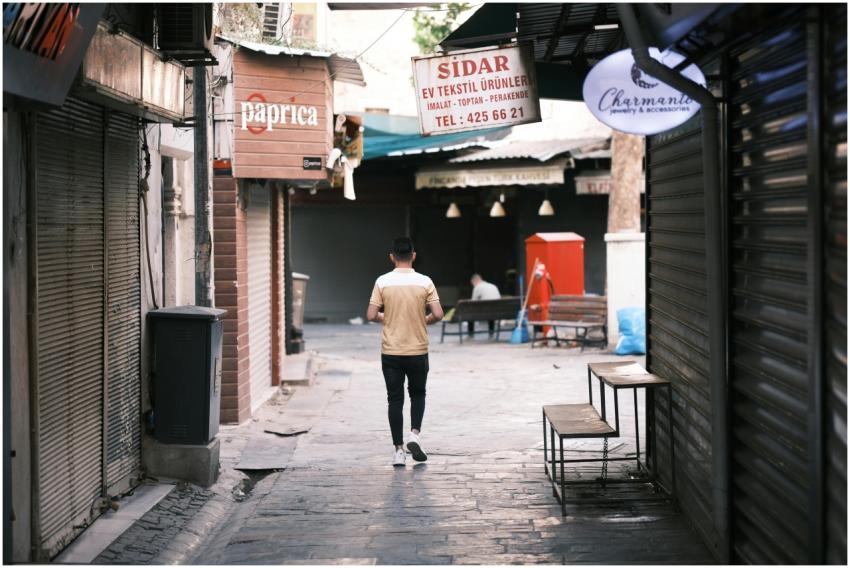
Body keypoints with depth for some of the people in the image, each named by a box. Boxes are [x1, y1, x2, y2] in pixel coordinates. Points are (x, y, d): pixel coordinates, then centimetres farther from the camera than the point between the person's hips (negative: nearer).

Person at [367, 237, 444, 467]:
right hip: (418, 351, 0)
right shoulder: (424, 282, -6)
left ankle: (398, 450, 5)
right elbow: (438, 314, -11)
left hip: (391, 351, 0)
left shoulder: (382, 282, -6)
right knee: (417, 394, 19)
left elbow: (371, 315, -7)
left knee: (395, 399, 6)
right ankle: (415, 434, 0)